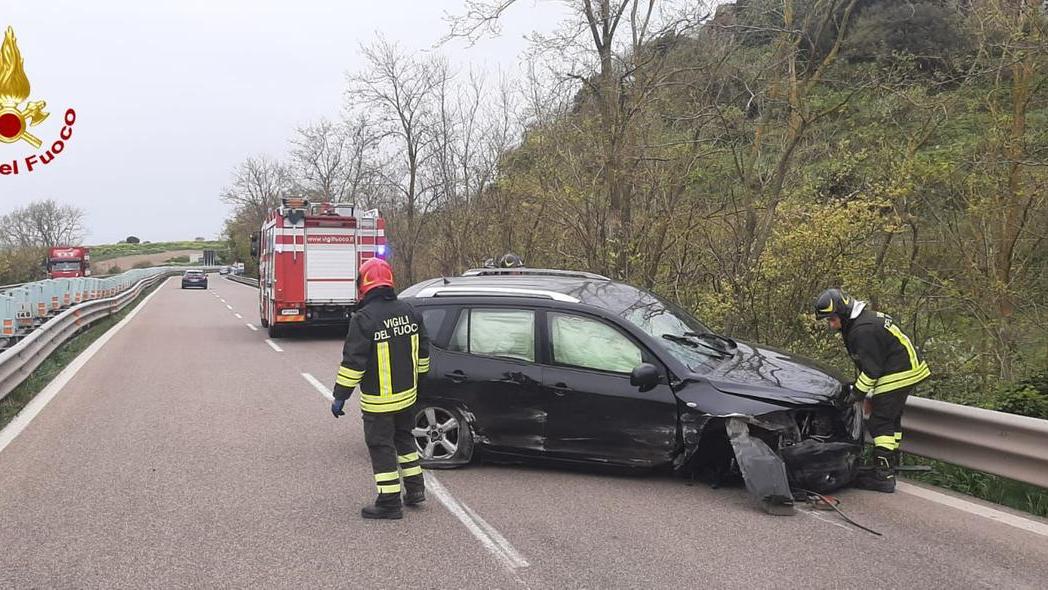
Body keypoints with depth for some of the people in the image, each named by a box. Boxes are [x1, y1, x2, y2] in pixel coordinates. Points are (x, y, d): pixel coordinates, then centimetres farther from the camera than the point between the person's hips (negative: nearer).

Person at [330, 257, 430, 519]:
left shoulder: (364, 318, -19)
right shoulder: (409, 311, 3)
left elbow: (353, 362, -18)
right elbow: (422, 352, 12)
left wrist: (340, 396, -10)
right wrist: (416, 379, 25)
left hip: (378, 401, -7)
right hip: (407, 395, 7)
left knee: (381, 447, 3)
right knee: (404, 438, 23)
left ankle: (389, 502, 7)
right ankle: (415, 488, 30)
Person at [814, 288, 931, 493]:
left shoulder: (863, 330, -23)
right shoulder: (865, 320, 11)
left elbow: (871, 369, -22)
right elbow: (866, 364, 17)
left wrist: (856, 393, -14)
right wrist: (857, 387, 13)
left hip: (898, 375, -11)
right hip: (907, 369, 11)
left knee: (880, 422, -10)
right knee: (891, 419, 20)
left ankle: (883, 476, -10)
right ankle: (891, 466, 31)